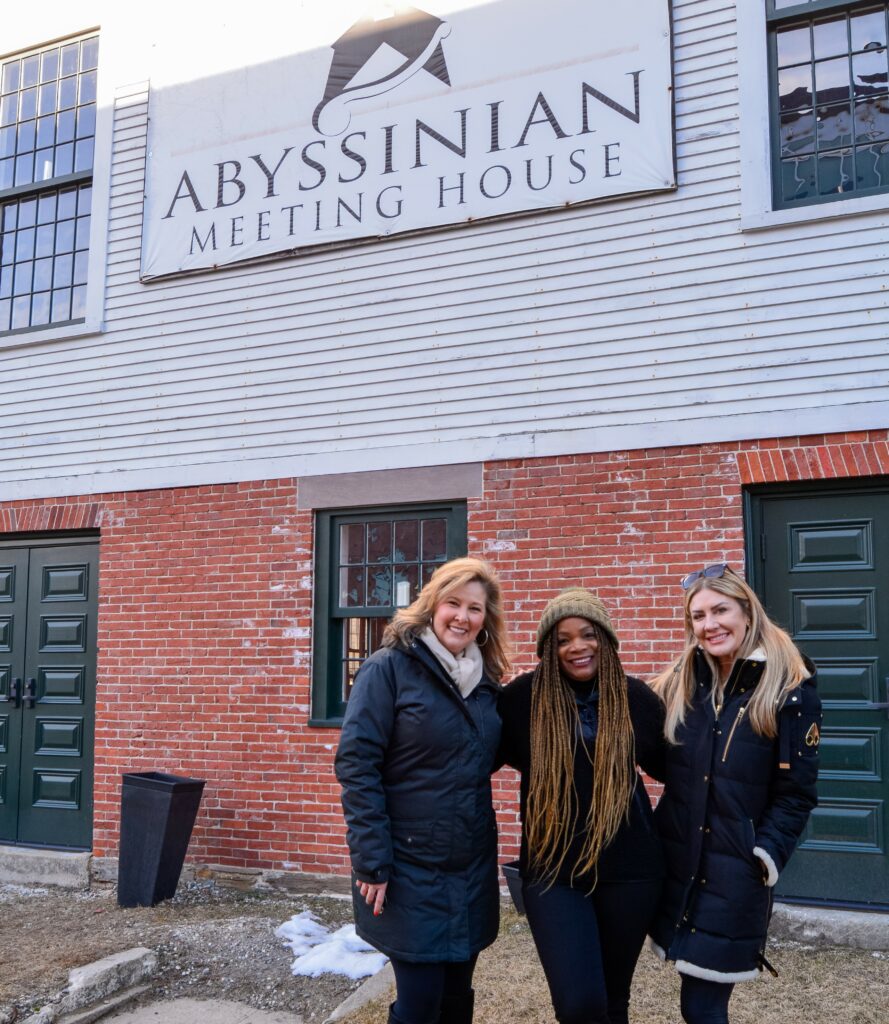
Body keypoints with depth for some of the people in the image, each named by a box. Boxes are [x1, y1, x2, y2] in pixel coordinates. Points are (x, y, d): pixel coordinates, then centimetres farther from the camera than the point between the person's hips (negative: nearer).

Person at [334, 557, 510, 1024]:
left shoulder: (486, 679, 6)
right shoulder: (389, 667, -12)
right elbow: (356, 764, -15)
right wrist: (372, 861, -17)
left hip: (472, 868, 6)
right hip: (410, 869, -5)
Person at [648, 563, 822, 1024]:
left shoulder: (791, 690, -9)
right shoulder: (679, 683, 5)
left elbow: (796, 792, -8)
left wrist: (765, 856, -15)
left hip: (734, 872, -4)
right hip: (676, 860, 4)